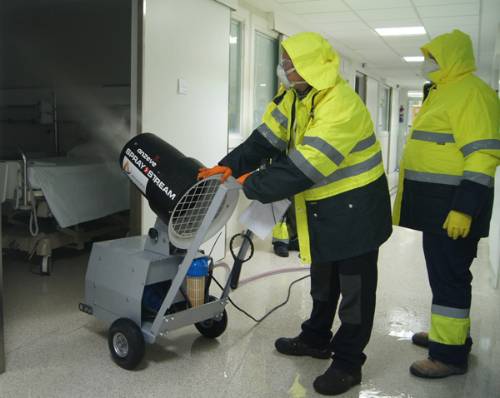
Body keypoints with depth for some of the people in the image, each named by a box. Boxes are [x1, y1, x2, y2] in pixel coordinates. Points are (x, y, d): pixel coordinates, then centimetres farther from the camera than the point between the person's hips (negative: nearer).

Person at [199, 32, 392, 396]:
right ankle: (316, 339, 40)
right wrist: (230, 166, -14)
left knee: (355, 287, 3)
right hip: (322, 207, 9)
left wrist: (253, 186, -25)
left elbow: (304, 167, -31)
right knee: (322, 279, 22)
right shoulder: (294, 96, 1)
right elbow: (266, 139, -1)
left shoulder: (341, 106, -28)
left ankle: (348, 362, 16)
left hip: (355, 207, -9)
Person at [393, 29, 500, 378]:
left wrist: (464, 208, -26)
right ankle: (449, 332, 31)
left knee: (449, 275, -5)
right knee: (443, 272, 17)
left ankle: (450, 353, 5)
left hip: (454, 206, -10)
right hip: (438, 204, 10)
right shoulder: (445, 92, 19)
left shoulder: (471, 92, -14)